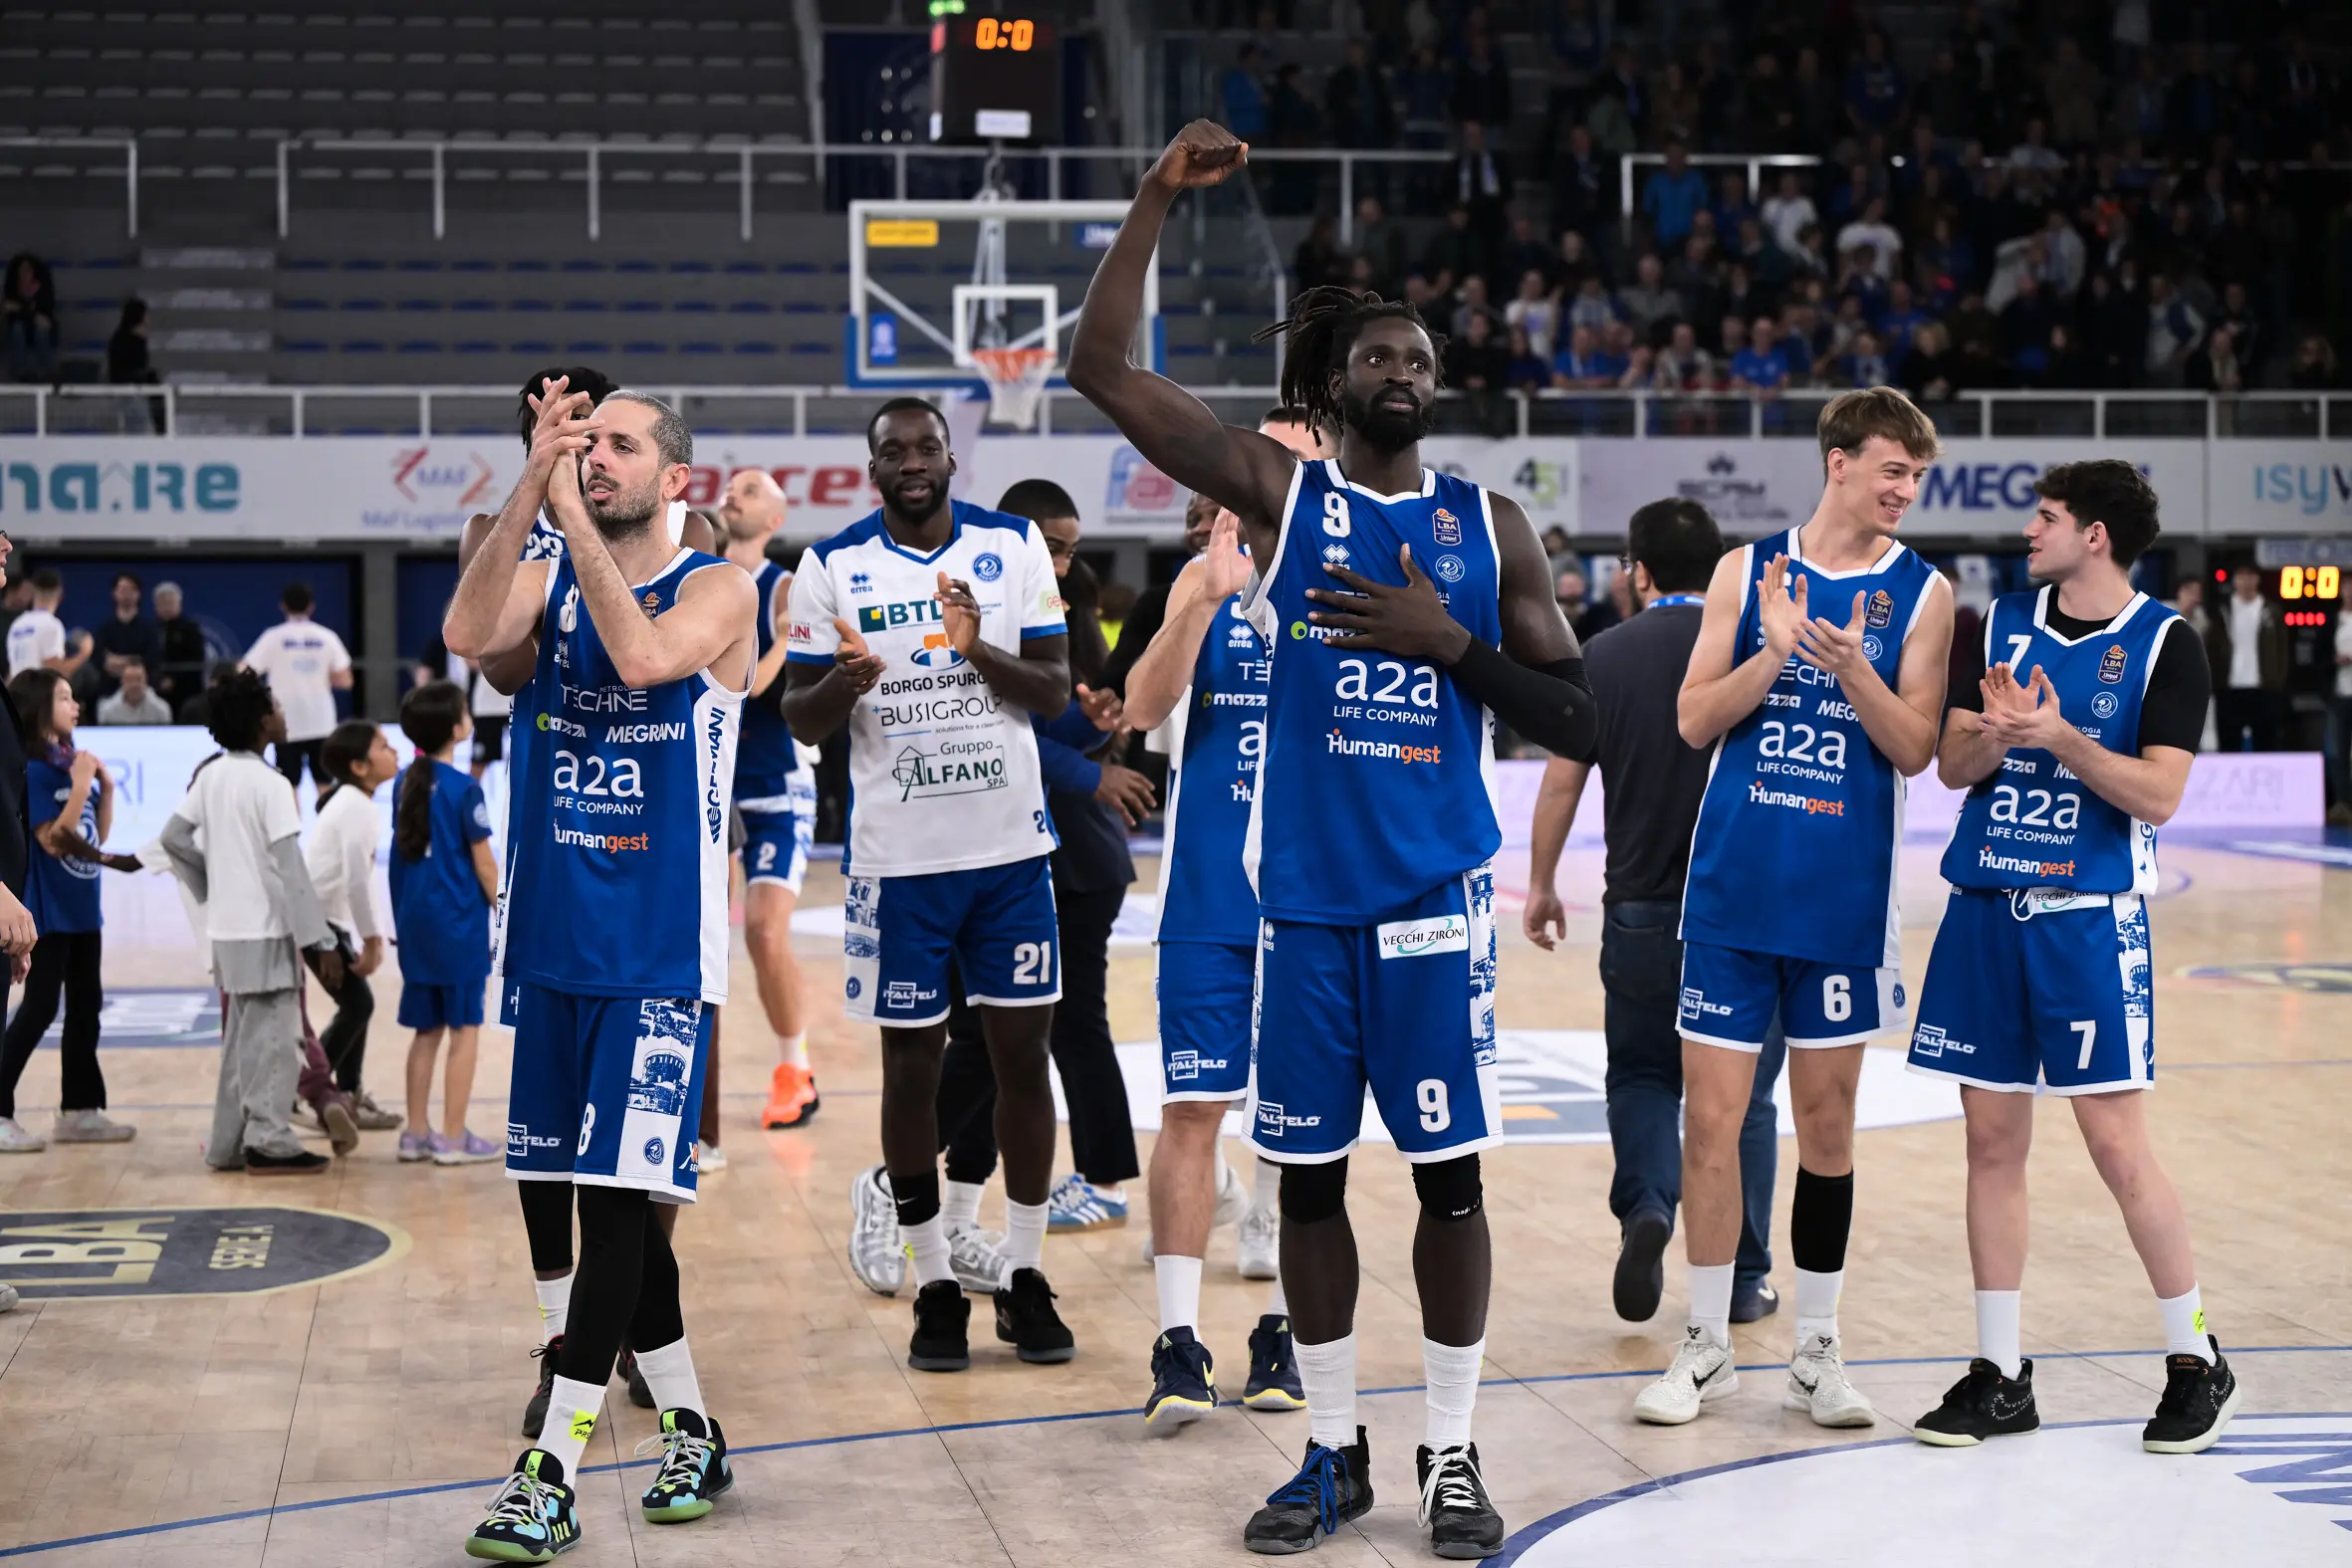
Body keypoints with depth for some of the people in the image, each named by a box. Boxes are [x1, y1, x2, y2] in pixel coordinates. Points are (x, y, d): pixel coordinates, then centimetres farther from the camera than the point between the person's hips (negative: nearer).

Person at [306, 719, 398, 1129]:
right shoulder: (356, 807, -19)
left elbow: (359, 875, 13)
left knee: (357, 1003, 14)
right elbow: (356, 879, -23)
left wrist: (372, 937, 12)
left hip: (326, 917, 9)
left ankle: (348, 1097, 21)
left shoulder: (354, 802, 12)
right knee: (357, 1004, -6)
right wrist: (371, 939, -17)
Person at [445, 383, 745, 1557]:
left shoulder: (716, 587, -3)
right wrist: (533, 484, -19)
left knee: (618, 1195, -10)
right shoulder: (549, 577, 9)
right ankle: (690, 1433, 24)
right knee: (607, 1197, 11)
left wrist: (573, 512, -20)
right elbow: (468, 635, -13)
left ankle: (553, 1471, -9)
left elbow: (644, 655, -24)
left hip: (660, 943, -5)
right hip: (553, 932, 5)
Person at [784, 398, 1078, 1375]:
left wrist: (981, 651, -20)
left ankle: (1024, 1279, 15)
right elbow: (799, 721, 0)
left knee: (1022, 1053, 4)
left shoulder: (1015, 546, 2)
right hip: (898, 858, -1)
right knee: (912, 1064, 4)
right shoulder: (832, 567, -1)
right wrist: (841, 684, -22)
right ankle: (935, 1287, 14)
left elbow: (1056, 693, -1)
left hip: (1011, 847, 1)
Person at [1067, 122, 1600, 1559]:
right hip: (1302, 895, 0)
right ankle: (1332, 1451, 20)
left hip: (1435, 897, 0)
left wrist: (1451, 642, -12)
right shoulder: (1280, 491, 2)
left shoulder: (1489, 525, 5)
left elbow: (1579, 721, 3)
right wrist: (1160, 200, -12)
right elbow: (1103, 369, -6)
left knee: (1449, 1172, 2)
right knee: (1310, 1172, 7)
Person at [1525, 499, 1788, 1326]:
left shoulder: (1605, 655, 1)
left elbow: (1562, 780, 2)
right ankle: (1740, 1278, 12)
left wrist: (1540, 885, 13)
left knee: (1640, 1075, 17)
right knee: (1741, 1094, 9)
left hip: (1642, 911, 1)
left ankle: (1646, 1206, -9)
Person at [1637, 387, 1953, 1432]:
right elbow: (1695, 721, -1)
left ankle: (1816, 1349, 18)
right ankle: (1707, 1347, 13)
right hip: (1732, 883, 0)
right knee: (1711, 1114, 1)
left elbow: (1914, 750, -5)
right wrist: (1772, 652, -16)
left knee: (1826, 1117, 7)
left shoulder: (1919, 592, 1)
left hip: (1843, 893, 0)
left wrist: (1851, 669, -21)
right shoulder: (1749, 569, 3)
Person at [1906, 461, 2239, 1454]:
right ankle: (2001, 1376, 15)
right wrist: (1998, 731, -16)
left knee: (2117, 1146, -5)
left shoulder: (2164, 645, -5)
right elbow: (1952, 765, 4)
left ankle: (2197, 1362, 12)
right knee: (1993, 1138, 7)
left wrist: (2059, 735, -24)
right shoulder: (2003, 623, 9)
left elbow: (2158, 794, -13)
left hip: (2089, 917, -5)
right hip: (1986, 912, 5)